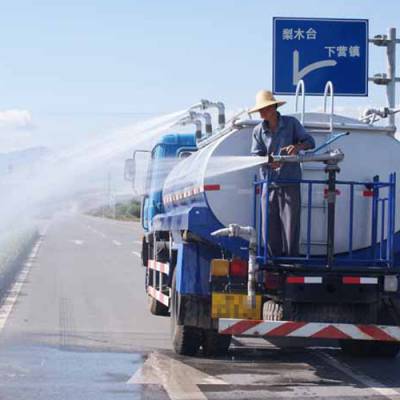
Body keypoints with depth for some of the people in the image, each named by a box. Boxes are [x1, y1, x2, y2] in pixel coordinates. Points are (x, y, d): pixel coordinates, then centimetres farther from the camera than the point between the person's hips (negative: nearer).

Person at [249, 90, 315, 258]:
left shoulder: (291, 123, 2)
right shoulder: (258, 131, 7)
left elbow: (310, 142, 1)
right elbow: (255, 156, 0)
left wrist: (297, 146, -21)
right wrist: (269, 162, -21)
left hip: (290, 182, -2)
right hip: (269, 183, 2)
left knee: (291, 225, -4)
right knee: (269, 227, 2)